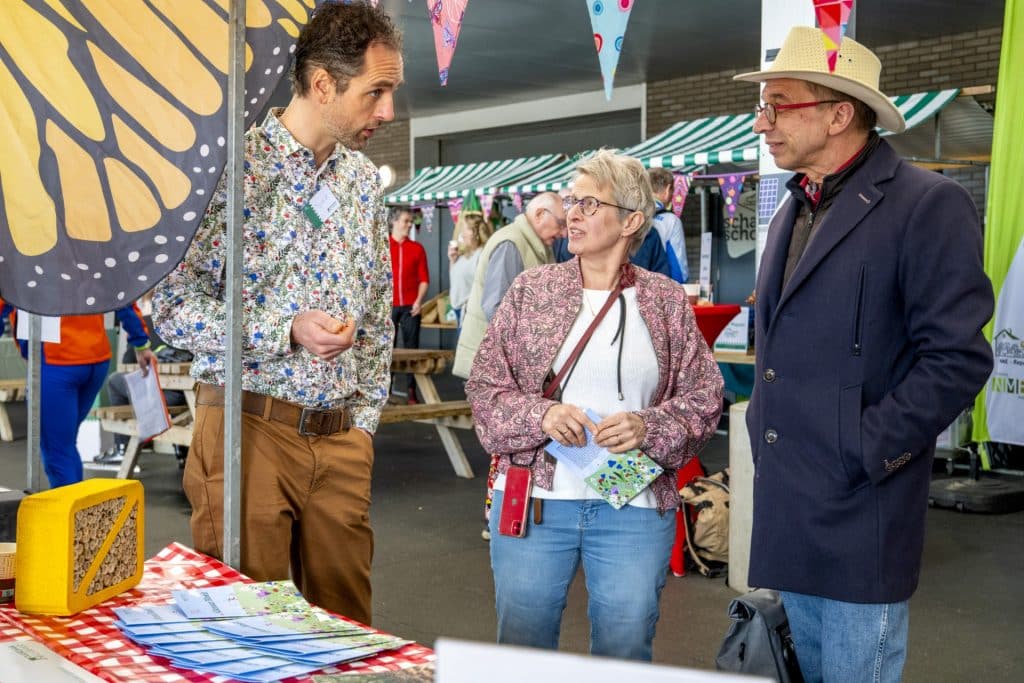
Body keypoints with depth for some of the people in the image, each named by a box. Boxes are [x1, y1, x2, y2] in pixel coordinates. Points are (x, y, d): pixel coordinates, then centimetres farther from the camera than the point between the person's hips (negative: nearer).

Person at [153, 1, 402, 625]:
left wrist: (364, 420, 11)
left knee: (346, 619, 10)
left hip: (341, 437, 5)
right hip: (250, 427, -5)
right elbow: (174, 307, -11)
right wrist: (288, 332, -19)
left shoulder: (364, 180, 11)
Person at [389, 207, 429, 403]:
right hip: (387, 305, -1)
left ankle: (412, 390, 3)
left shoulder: (417, 249, 8)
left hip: (410, 306, 1)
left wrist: (419, 300, -5)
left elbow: (424, 278, 7)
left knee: (411, 348, 0)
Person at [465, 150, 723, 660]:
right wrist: (539, 415, -15)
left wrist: (651, 427, -15)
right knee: (522, 648, 9)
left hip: (635, 508, 0)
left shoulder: (668, 301, 4)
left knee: (624, 652, 8)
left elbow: (704, 397, 3)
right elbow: (485, 384, 3)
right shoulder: (530, 290, 5)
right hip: (533, 498, 1)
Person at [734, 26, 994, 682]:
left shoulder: (928, 206, -12)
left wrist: (864, 454, -17)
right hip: (787, 507, 8)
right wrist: (763, 427, 12)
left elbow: (957, 357, -16)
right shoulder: (793, 212, 14)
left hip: (859, 509, -7)